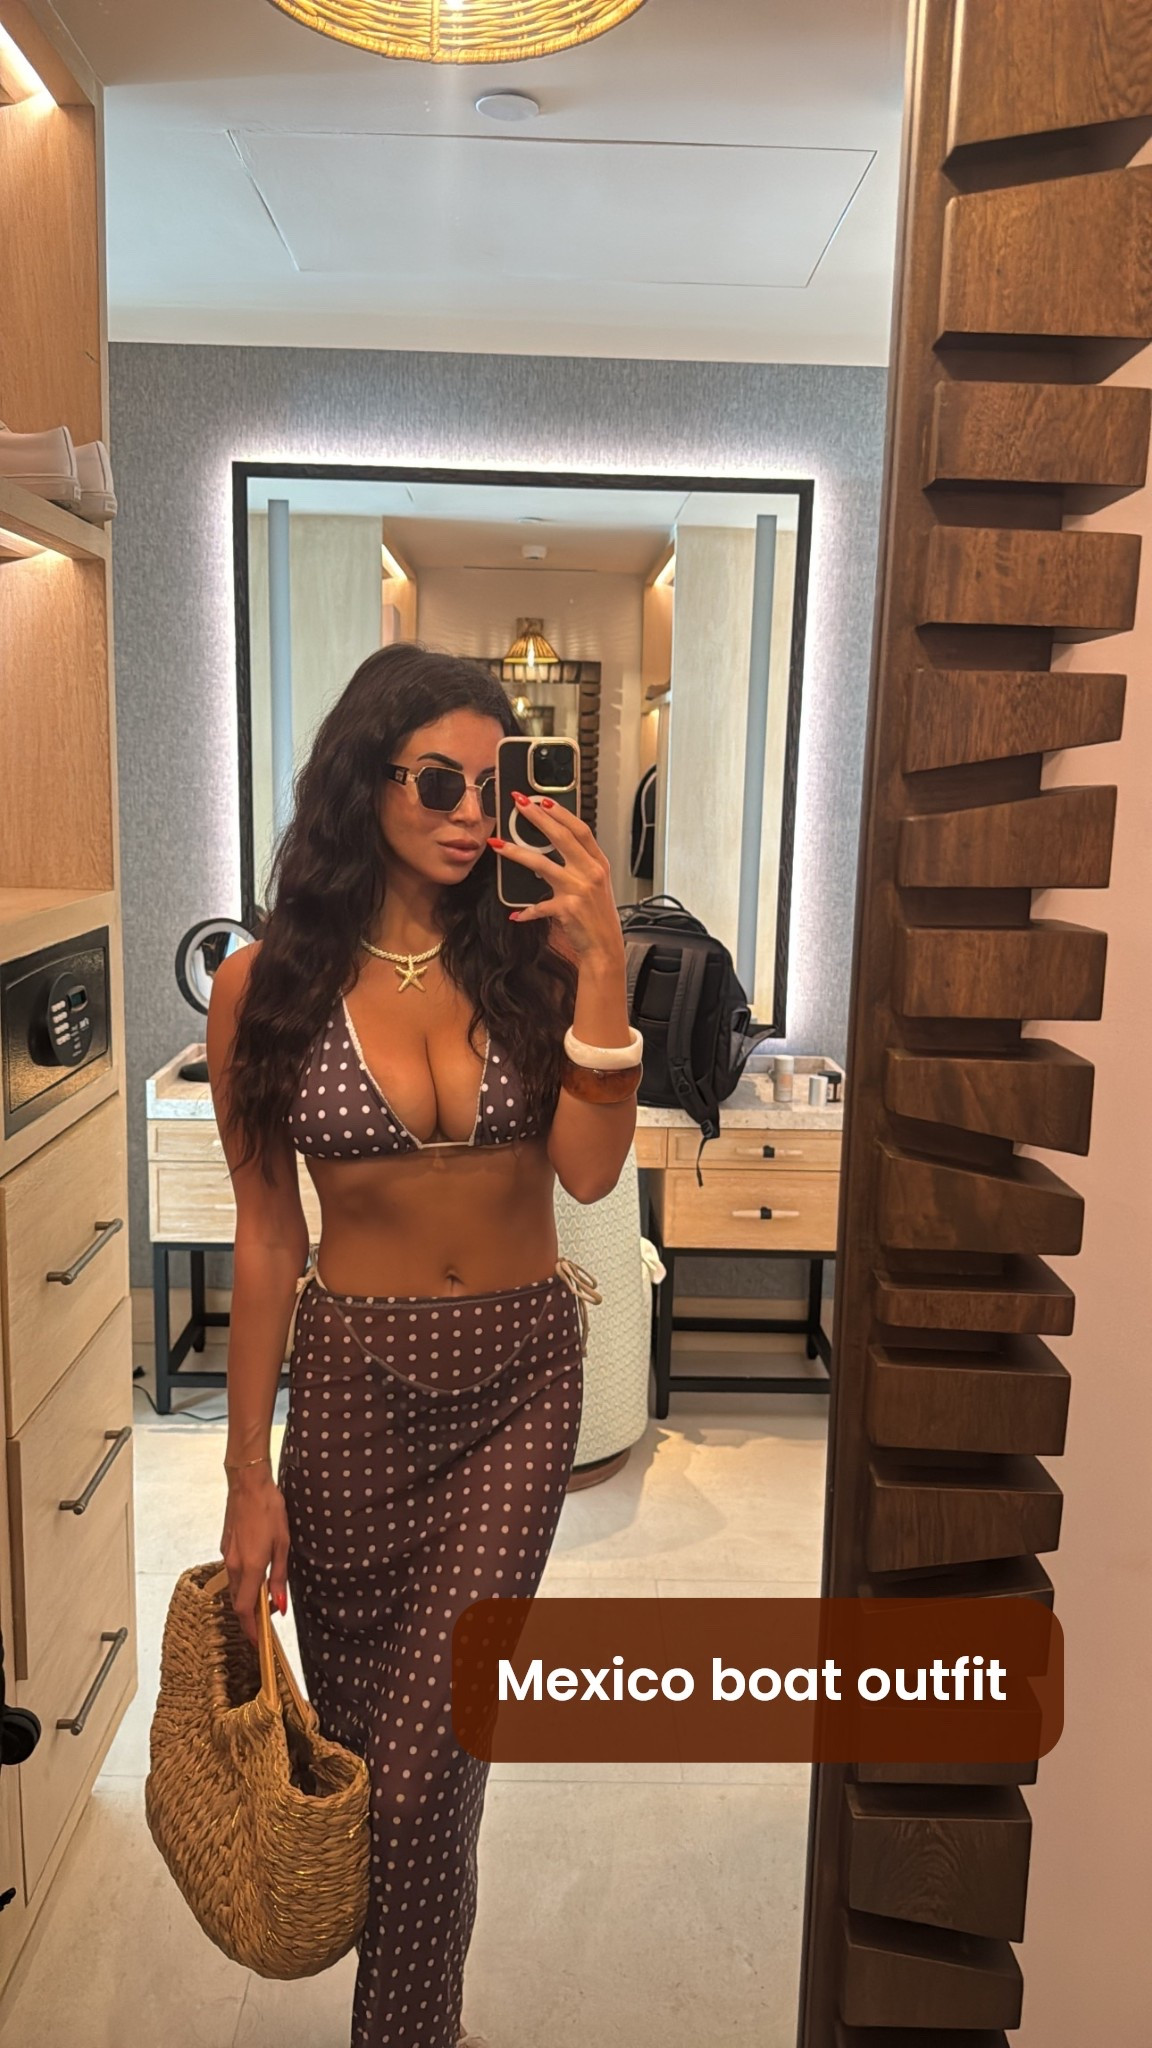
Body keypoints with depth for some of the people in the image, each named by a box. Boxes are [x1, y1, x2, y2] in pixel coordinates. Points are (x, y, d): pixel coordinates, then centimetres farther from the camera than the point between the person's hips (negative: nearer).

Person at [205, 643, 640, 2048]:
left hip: (521, 1371, 0)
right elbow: (266, 1235, -3)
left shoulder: (531, 957, -5)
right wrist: (248, 1473, -1)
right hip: (354, 1378, 1)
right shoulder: (268, 986, -7)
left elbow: (588, 1169, -15)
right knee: (356, 1725, 18)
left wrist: (600, 962, -23)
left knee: (422, 1759, -1)